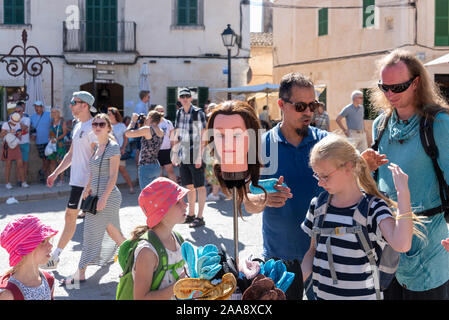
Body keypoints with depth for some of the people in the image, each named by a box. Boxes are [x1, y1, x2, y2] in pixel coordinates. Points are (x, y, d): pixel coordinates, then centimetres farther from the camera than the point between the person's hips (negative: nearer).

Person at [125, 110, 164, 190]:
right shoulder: (161, 132, 7)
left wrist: (133, 121, 0)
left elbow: (127, 133, -14)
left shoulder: (147, 130, -16)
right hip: (156, 166, 8)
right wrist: (143, 125, 19)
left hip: (146, 167, -8)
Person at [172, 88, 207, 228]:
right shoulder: (179, 113, 10)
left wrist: (199, 156, -17)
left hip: (196, 155, -6)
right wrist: (175, 153, 14)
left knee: (199, 186, -1)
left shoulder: (198, 113, -8)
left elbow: (202, 136, -11)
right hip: (183, 155, 6)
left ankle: (200, 217, 3)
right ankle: (191, 215, 24)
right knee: (189, 186, 14)